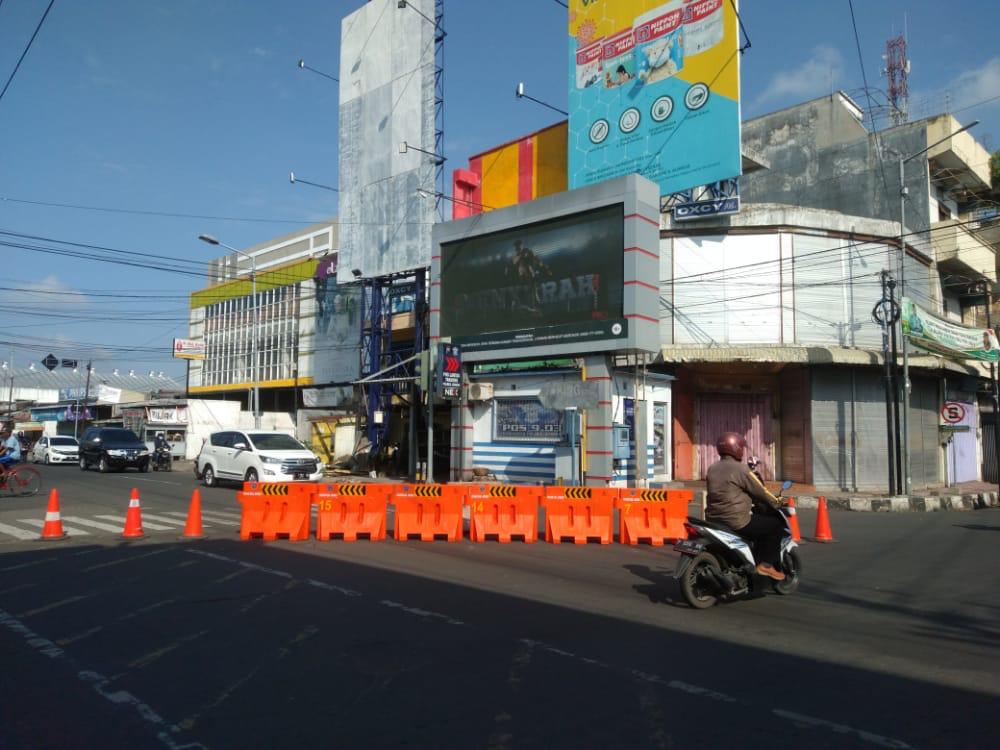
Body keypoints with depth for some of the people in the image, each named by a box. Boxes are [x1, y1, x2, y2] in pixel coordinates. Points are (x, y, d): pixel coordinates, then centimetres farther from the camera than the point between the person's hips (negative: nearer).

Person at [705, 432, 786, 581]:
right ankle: (766, 564, 5)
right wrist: (776, 503, 11)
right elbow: (760, 492, -7)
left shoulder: (712, 469, 10)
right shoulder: (740, 469, -13)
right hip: (737, 521, -8)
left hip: (714, 519, 9)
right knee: (776, 524, 5)